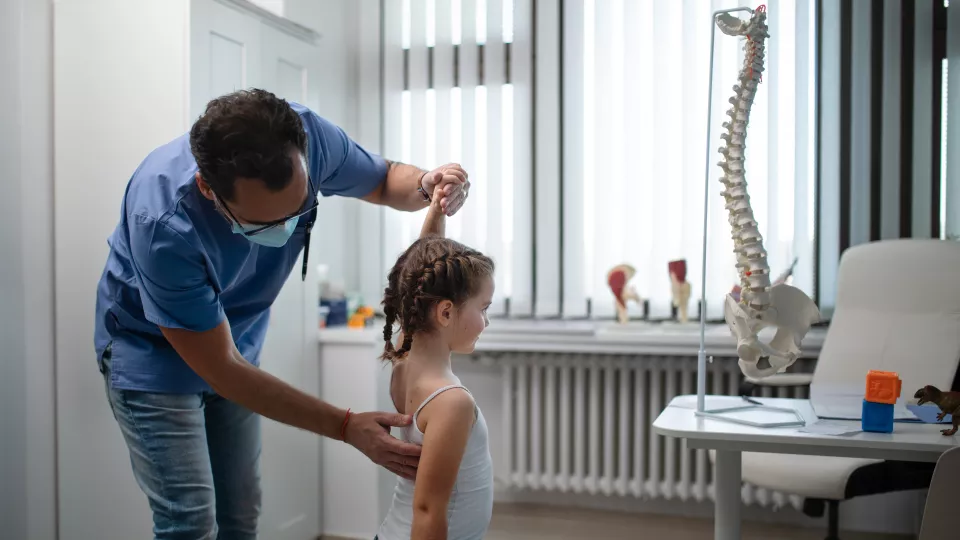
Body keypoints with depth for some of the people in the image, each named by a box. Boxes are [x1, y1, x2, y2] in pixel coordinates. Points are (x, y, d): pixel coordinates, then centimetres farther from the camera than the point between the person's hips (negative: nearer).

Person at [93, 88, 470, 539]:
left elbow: (383, 180, -2)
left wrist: (426, 185, -27)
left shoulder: (305, 135, -25)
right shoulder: (163, 223, -37)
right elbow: (219, 367, -27)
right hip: (153, 352, -4)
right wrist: (347, 427, -28)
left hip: (237, 343, 5)